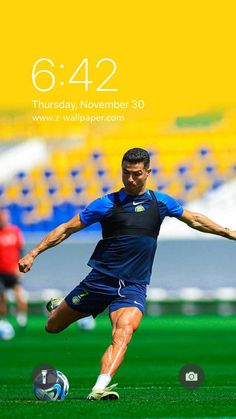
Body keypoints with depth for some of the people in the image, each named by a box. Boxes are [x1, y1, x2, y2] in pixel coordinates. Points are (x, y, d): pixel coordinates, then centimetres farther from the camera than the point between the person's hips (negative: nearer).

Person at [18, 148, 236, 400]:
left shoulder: (160, 202, 7)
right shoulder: (107, 204, -3)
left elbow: (195, 220, 24)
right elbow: (67, 229, 0)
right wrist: (33, 254, -6)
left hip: (133, 287, 0)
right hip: (100, 281, 0)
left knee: (123, 334, -29)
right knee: (52, 327, 10)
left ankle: (100, 388, -41)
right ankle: (57, 307, 47)